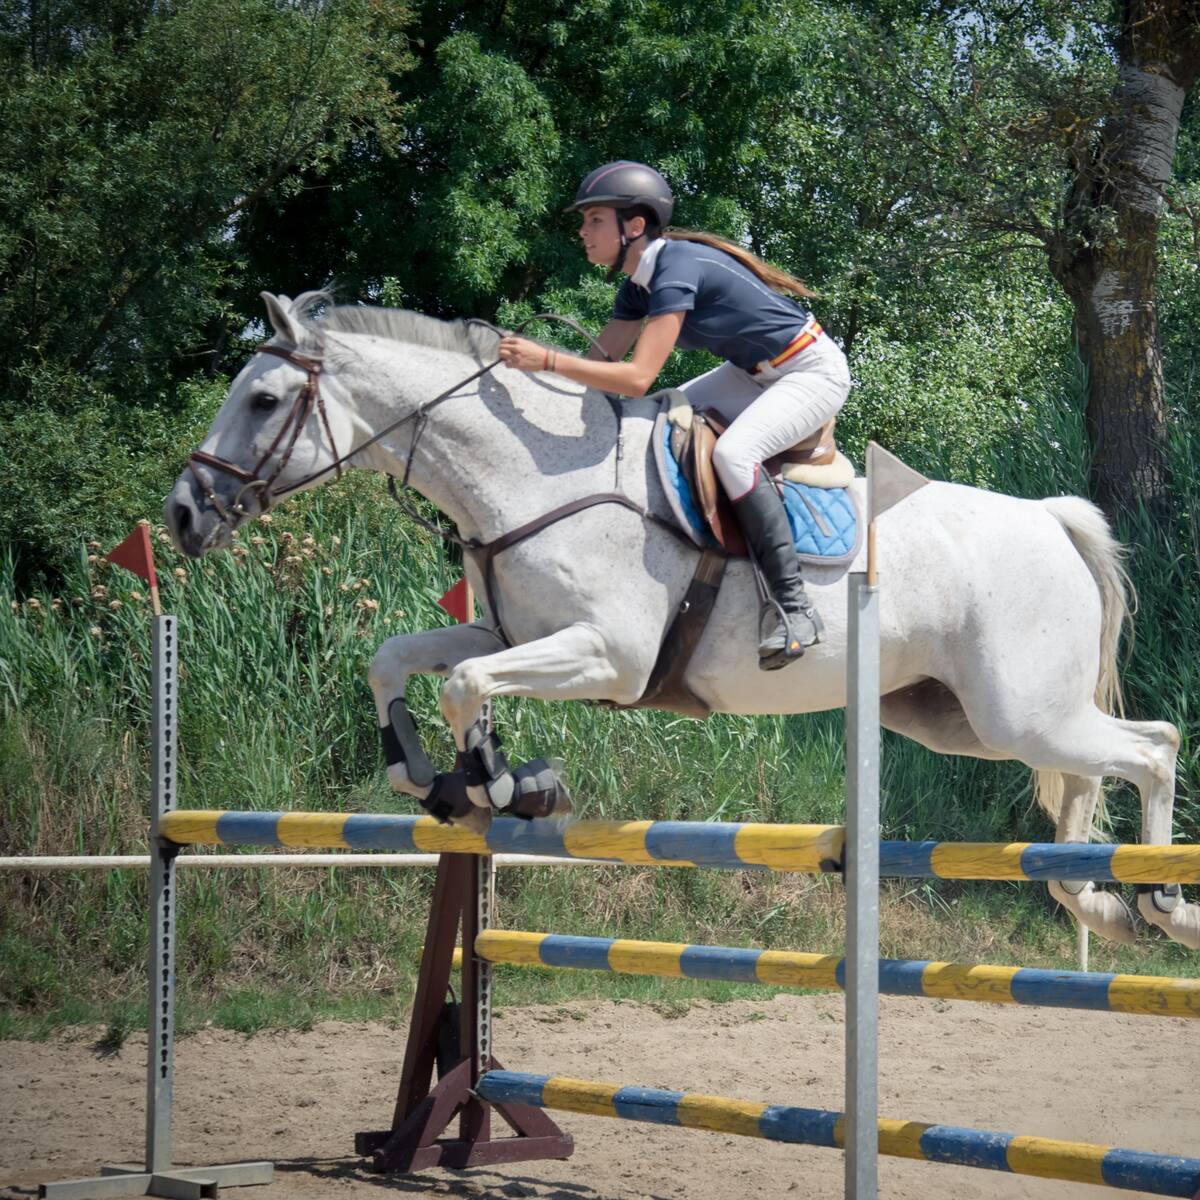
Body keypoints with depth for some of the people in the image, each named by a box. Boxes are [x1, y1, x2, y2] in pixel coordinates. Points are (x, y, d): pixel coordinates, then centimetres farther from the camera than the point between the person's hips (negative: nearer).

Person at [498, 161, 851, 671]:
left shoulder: (677, 270, -27)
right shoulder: (639, 283, 3)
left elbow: (637, 379, -35)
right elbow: (601, 361, 6)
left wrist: (545, 359, -35)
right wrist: (524, 375, -5)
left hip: (813, 371, -10)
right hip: (757, 373, 10)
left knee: (732, 452, -32)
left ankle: (793, 606, -26)